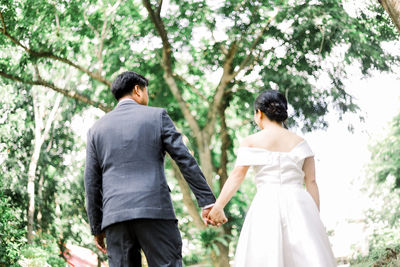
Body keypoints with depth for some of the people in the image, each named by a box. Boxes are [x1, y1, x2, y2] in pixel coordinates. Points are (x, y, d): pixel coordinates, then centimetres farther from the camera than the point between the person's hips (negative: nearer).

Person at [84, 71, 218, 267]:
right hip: (155, 210, -3)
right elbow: (185, 160, 0)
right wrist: (207, 201, 2)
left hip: (114, 214, 3)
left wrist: (97, 228, 18)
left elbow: (91, 183, 13)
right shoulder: (157, 116, 7)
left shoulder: (97, 128, 15)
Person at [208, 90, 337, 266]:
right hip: (299, 204, 2)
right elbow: (311, 182, 7)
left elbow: (237, 176, -4)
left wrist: (218, 207, -4)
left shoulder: (251, 142, 4)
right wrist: (316, 218, 9)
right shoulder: (300, 142, 12)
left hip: (266, 204, -2)